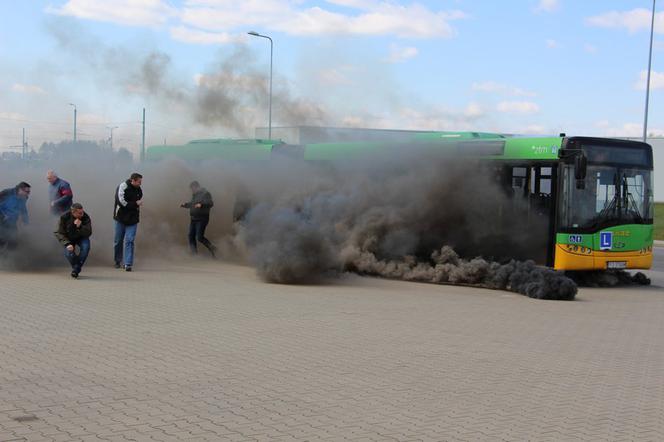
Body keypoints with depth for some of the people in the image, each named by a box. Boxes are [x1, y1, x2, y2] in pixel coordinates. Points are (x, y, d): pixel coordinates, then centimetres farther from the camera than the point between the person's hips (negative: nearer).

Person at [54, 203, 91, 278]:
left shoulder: (86, 217, -22)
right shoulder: (64, 217, -22)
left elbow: (88, 233, -25)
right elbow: (60, 233, -17)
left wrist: (80, 227, -43)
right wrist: (67, 244, -32)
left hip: (81, 237, 1)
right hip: (69, 238, 0)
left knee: (86, 247, -31)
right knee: (69, 253, -27)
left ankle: (76, 269, -12)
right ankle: (75, 267, 8)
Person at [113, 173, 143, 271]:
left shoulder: (139, 190, 4)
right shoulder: (122, 187, -14)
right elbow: (122, 203, -21)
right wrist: (136, 204, -14)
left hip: (132, 220, 3)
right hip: (121, 219, -3)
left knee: (129, 241, -7)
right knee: (118, 241, 10)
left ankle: (128, 264, -8)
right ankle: (118, 261, 28)